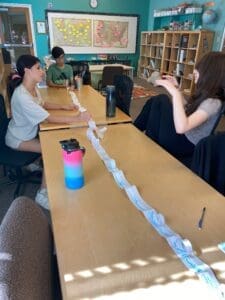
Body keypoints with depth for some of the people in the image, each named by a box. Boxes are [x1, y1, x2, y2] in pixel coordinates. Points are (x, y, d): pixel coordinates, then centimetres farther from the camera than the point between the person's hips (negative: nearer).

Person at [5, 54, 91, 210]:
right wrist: (77, 118, -34)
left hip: (29, 132, 9)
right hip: (18, 139, -8)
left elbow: (43, 104, 13)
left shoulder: (33, 87, -5)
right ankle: (43, 194, -9)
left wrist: (63, 106, -1)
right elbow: (50, 118, -34)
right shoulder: (22, 96, -34)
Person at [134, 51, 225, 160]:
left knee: (161, 101, -14)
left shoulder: (212, 102, -24)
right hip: (183, 136, 9)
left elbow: (181, 127, -38)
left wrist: (175, 93, -35)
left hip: (186, 145, -9)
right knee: (156, 100, 2)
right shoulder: (205, 94, 3)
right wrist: (177, 88, 11)